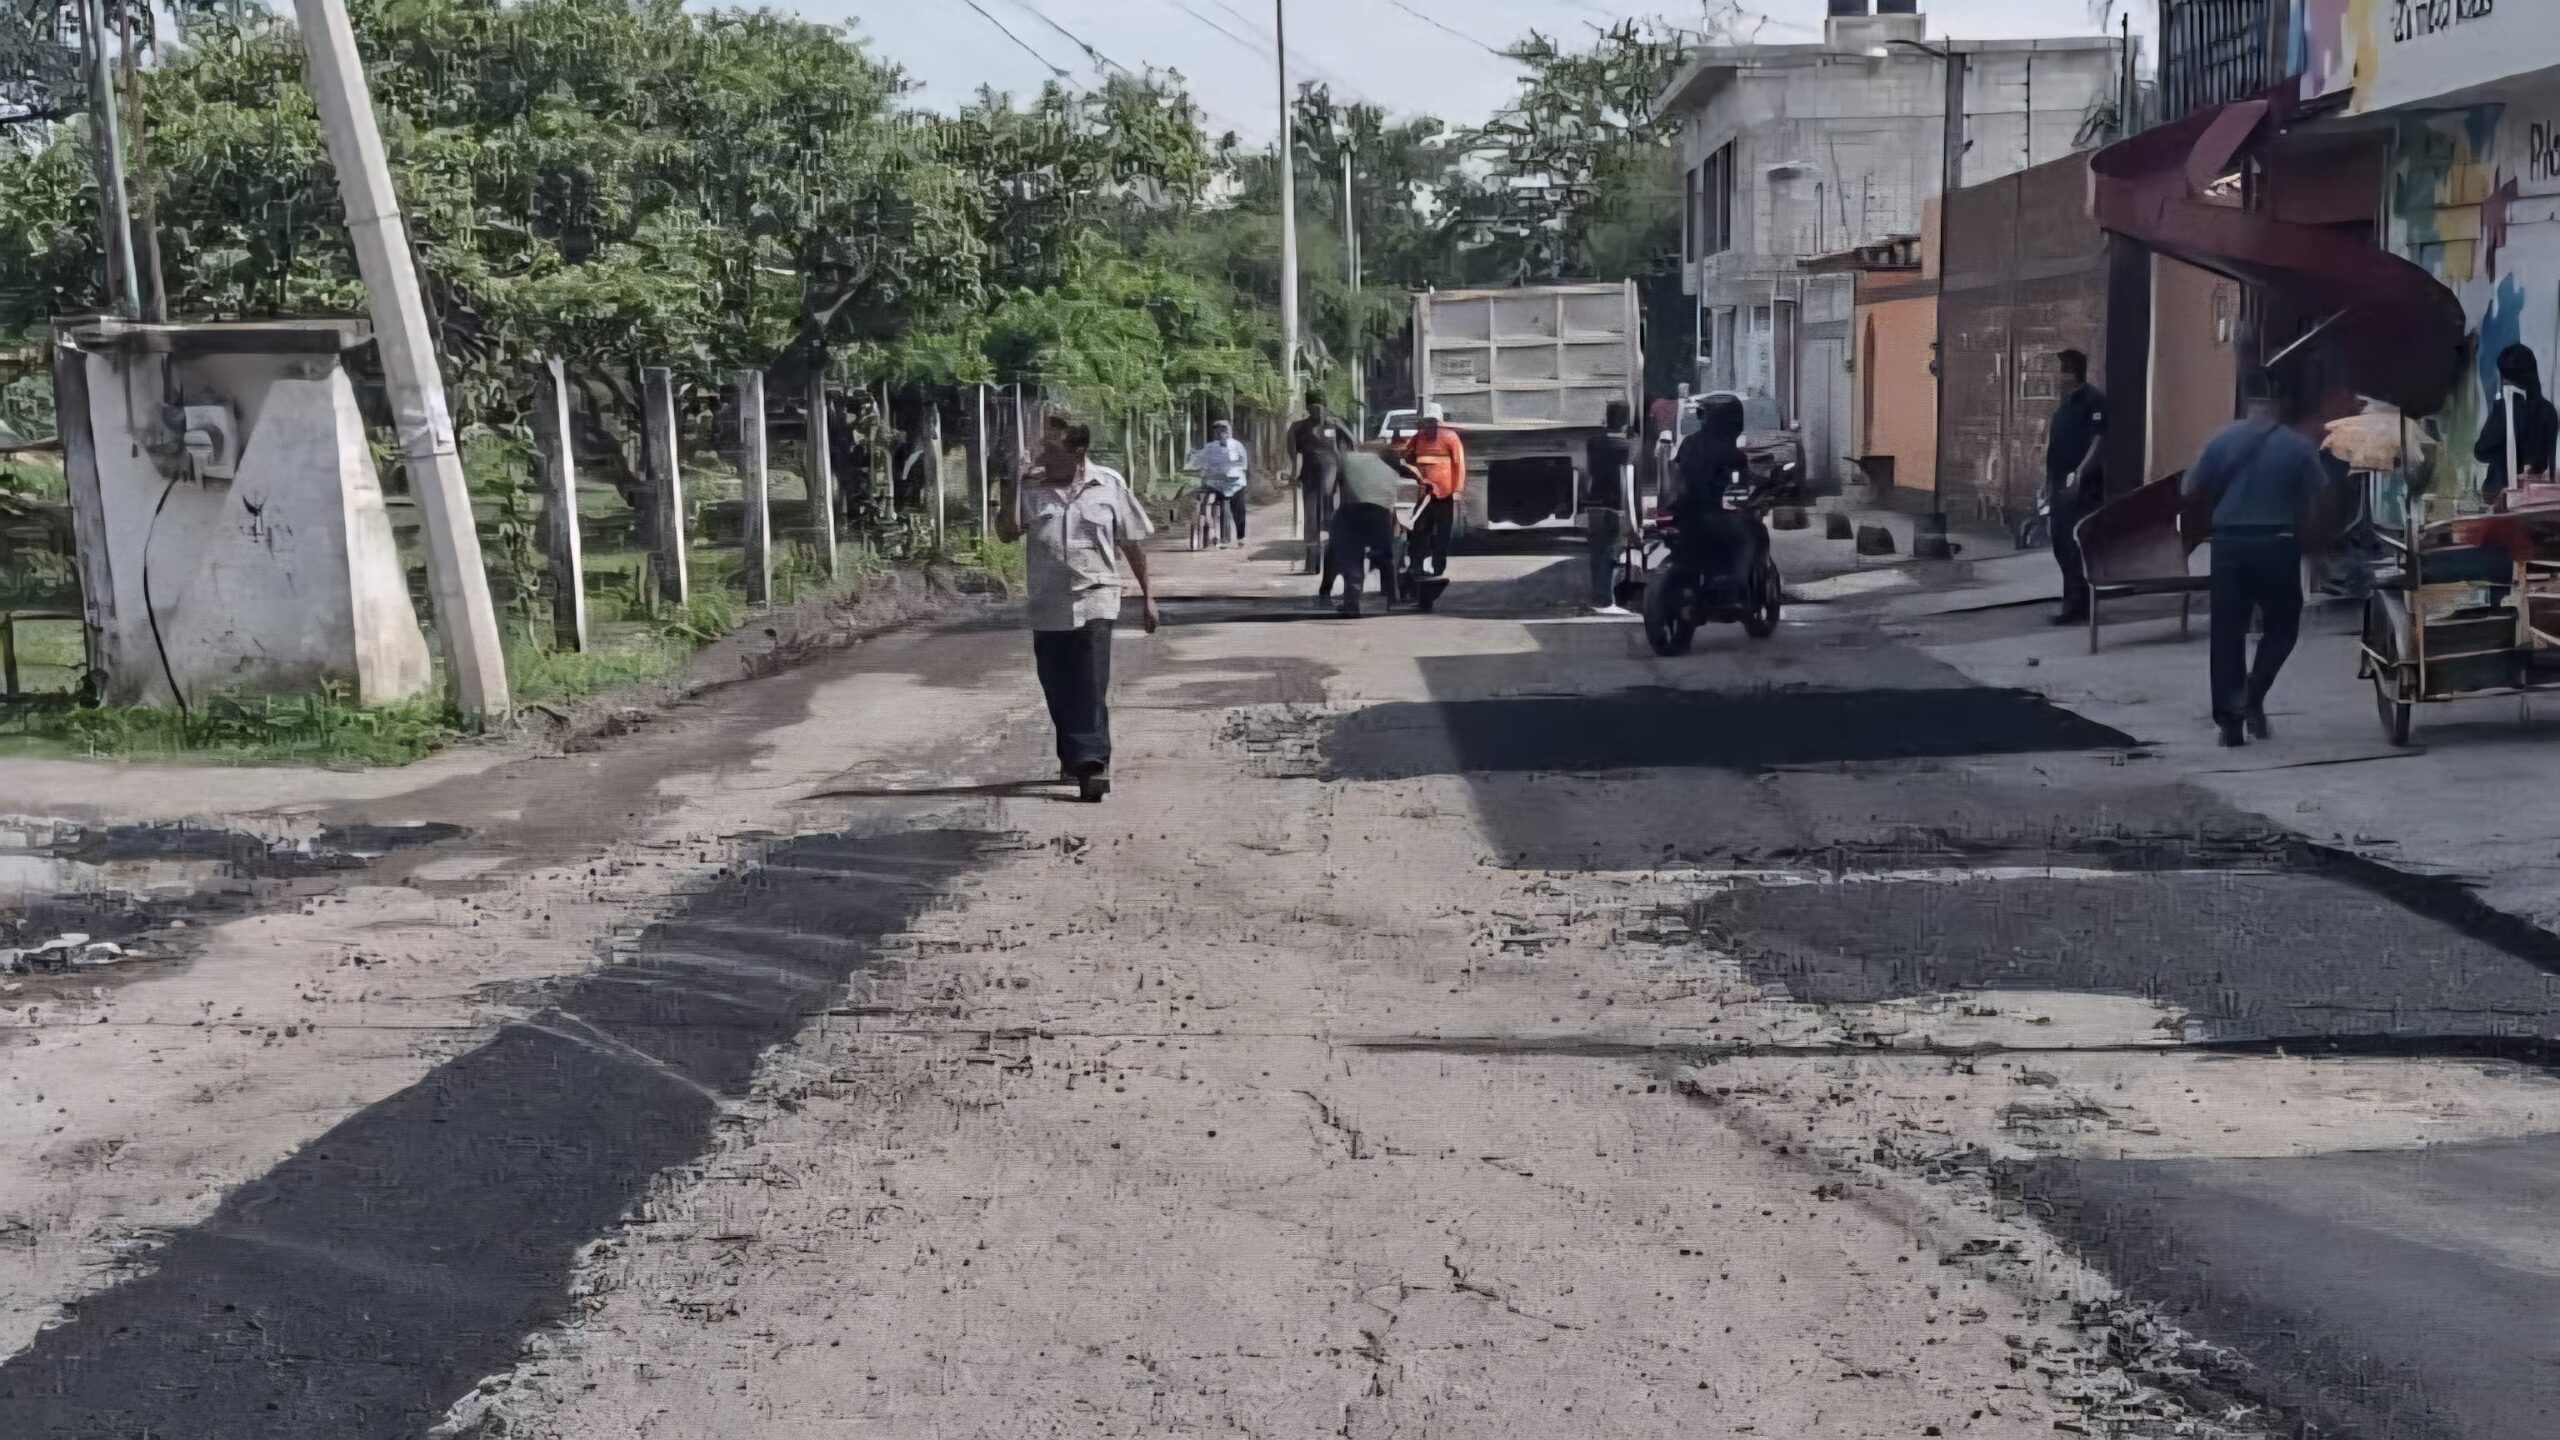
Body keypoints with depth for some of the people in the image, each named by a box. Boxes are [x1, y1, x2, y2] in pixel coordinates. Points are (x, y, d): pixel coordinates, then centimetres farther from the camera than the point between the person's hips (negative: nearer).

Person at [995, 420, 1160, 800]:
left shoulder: (1109, 485, -1)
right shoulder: (1029, 486, 2)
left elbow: (1131, 543, 6)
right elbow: (1007, 532, -1)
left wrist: (1147, 595, 9)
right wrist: (1008, 494, -15)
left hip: (1094, 598, -3)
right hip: (1048, 602, 3)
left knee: (1091, 685, -14)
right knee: (1057, 689, 10)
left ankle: (1093, 762, -16)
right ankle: (1073, 758, 26)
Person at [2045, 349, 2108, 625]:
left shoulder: (2093, 401, -10)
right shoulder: (2065, 402, 18)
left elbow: (2099, 442, -17)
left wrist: (2079, 475, -25)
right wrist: (2049, 482, 19)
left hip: (2081, 486, -9)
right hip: (2060, 484, 9)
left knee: (2076, 545, -8)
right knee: (2062, 544, 12)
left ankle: (2078, 607, -5)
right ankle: (2074, 604, 19)